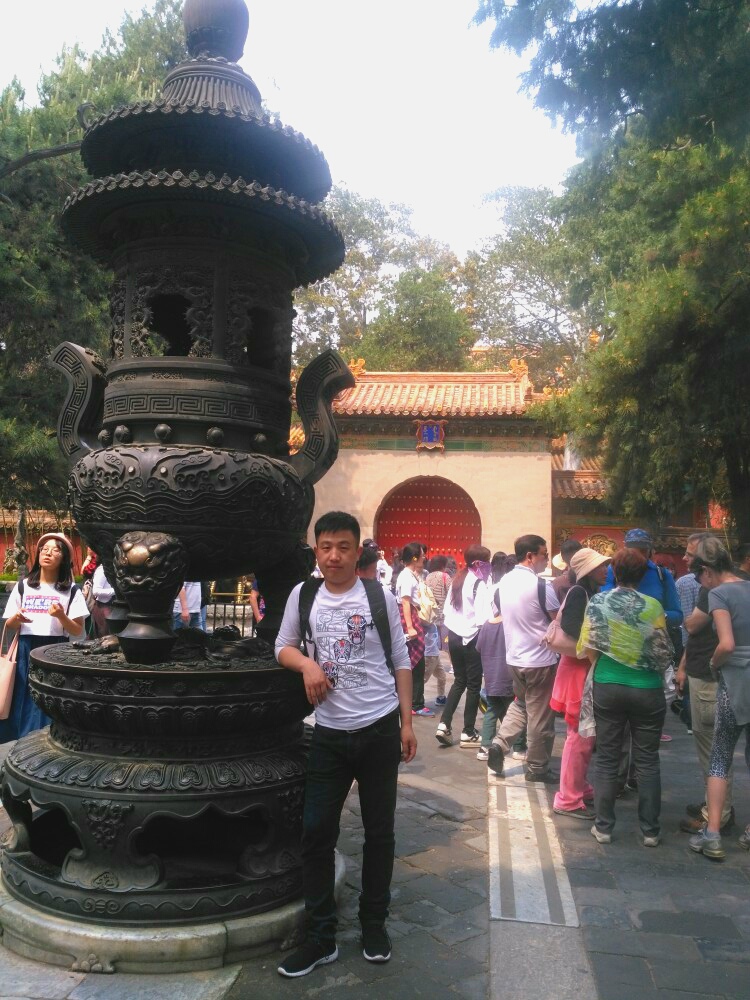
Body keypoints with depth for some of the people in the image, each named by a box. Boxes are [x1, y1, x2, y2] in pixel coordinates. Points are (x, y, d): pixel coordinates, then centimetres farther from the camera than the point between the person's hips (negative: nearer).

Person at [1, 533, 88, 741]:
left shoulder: (71, 591, 1)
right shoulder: (23, 586, 8)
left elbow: (78, 631, -1)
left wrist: (61, 616, -18)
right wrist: (17, 618, -9)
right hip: (26, 651, 2)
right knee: (22, 705, 4)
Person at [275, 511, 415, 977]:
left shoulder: (380, 597, -5)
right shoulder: (303, 595, 0)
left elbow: (401, 661, 1)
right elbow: (283, 647, 10)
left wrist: (407, 722, -1)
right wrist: (307, 663, -12)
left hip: (379, 730, -1)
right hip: (329, 733, 2)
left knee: (379, 831, 11)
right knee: (316, 830, 4)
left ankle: (374, 924, 30)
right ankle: (322, 936, 20)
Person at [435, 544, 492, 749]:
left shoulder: (457, 580, 9)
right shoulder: (479, 584, -14)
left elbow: (446, 609, 13)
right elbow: (482, 617, -21)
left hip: (454, 636, 7)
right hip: (472, 639, -7)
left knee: (459, 681, 18)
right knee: (474, 685, 5)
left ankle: (444, 725, 11)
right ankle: (468, 733, 11)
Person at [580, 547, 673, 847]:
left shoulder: (597, 602, -5)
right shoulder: (652, 605, -9)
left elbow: (588, 647, -5)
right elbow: (663, 653, -7)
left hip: (607, 687, 1)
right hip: (647, 690, -1)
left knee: (607, 759, 11)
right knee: (647, 761, 11)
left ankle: (603, 826, 17)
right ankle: (650, 830, 18)